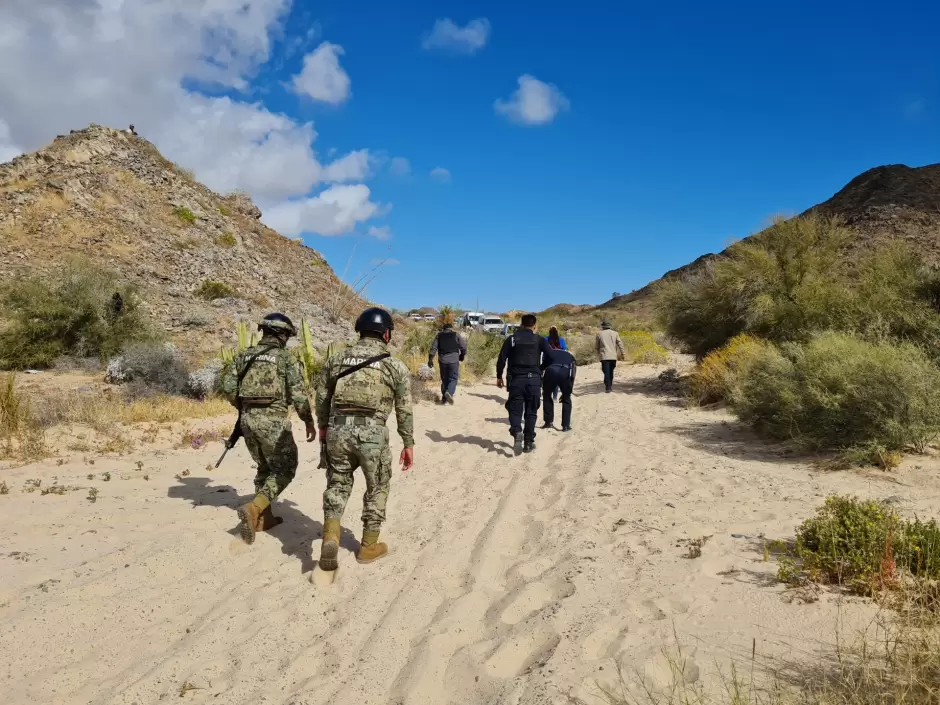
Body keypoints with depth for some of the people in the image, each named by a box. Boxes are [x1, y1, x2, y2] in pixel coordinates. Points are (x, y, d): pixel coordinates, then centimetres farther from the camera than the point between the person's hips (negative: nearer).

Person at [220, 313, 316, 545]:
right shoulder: (284, 357, -5)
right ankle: (254, 508, -12)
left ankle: (264, 517, 23)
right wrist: (309, 422, 3)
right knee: (284, 469, 6)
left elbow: (227, 389, 6)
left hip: (248, 420, 6)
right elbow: (298, 394, -8)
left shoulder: (244, 355, 10)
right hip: (273, 420, -6)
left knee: (265, 467, 22)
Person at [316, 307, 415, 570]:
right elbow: (405, 410, 3)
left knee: (337, 484, 19)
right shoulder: (395, 366, 1)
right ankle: (369, 546, 25)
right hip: (372, 433, -2)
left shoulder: (336, 359, 10)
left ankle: (330, 537, 1)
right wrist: (409, 444, 11)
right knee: (377, 488, 17)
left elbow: (322, 396, 16)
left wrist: (323, 426, 31)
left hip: (338, 429, 3)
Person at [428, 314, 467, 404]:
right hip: (453, 361, -3)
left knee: (444, 379, 15)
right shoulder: (456, 335, -4)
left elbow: (433, 347, -2)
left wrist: (430, 359, -1)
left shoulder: (439, 335, 2)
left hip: (442, 361, 3)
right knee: (453, 379, 0)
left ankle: (444, 398, 17)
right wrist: (462, 356, 15)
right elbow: (464, 346, -2)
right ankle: (449, 392, -26)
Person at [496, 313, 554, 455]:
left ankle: (517, 432, -24)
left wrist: (499, 377, 12)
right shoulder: (539, 340, 5)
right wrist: (541, 370, 13)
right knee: (531, 412, 10)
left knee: (515, 410, 4)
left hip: (516, 379, 0)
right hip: (534, 379, 0)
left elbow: (501, 359, 1)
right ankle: (529, 442, 10)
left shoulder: (511, 339, 5)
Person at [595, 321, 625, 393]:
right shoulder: (615, 333, 6)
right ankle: (610, 386, 25)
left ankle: (608, 388, -11)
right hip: (613, 356, 2)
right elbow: (620, 344, 1)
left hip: (604, 356, -2)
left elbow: (596, 346, 9)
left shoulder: (599, 334, 4)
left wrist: (599, 353, 26)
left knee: (606, 372, -3)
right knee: (611, 372, 17)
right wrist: (622, 354, 6)